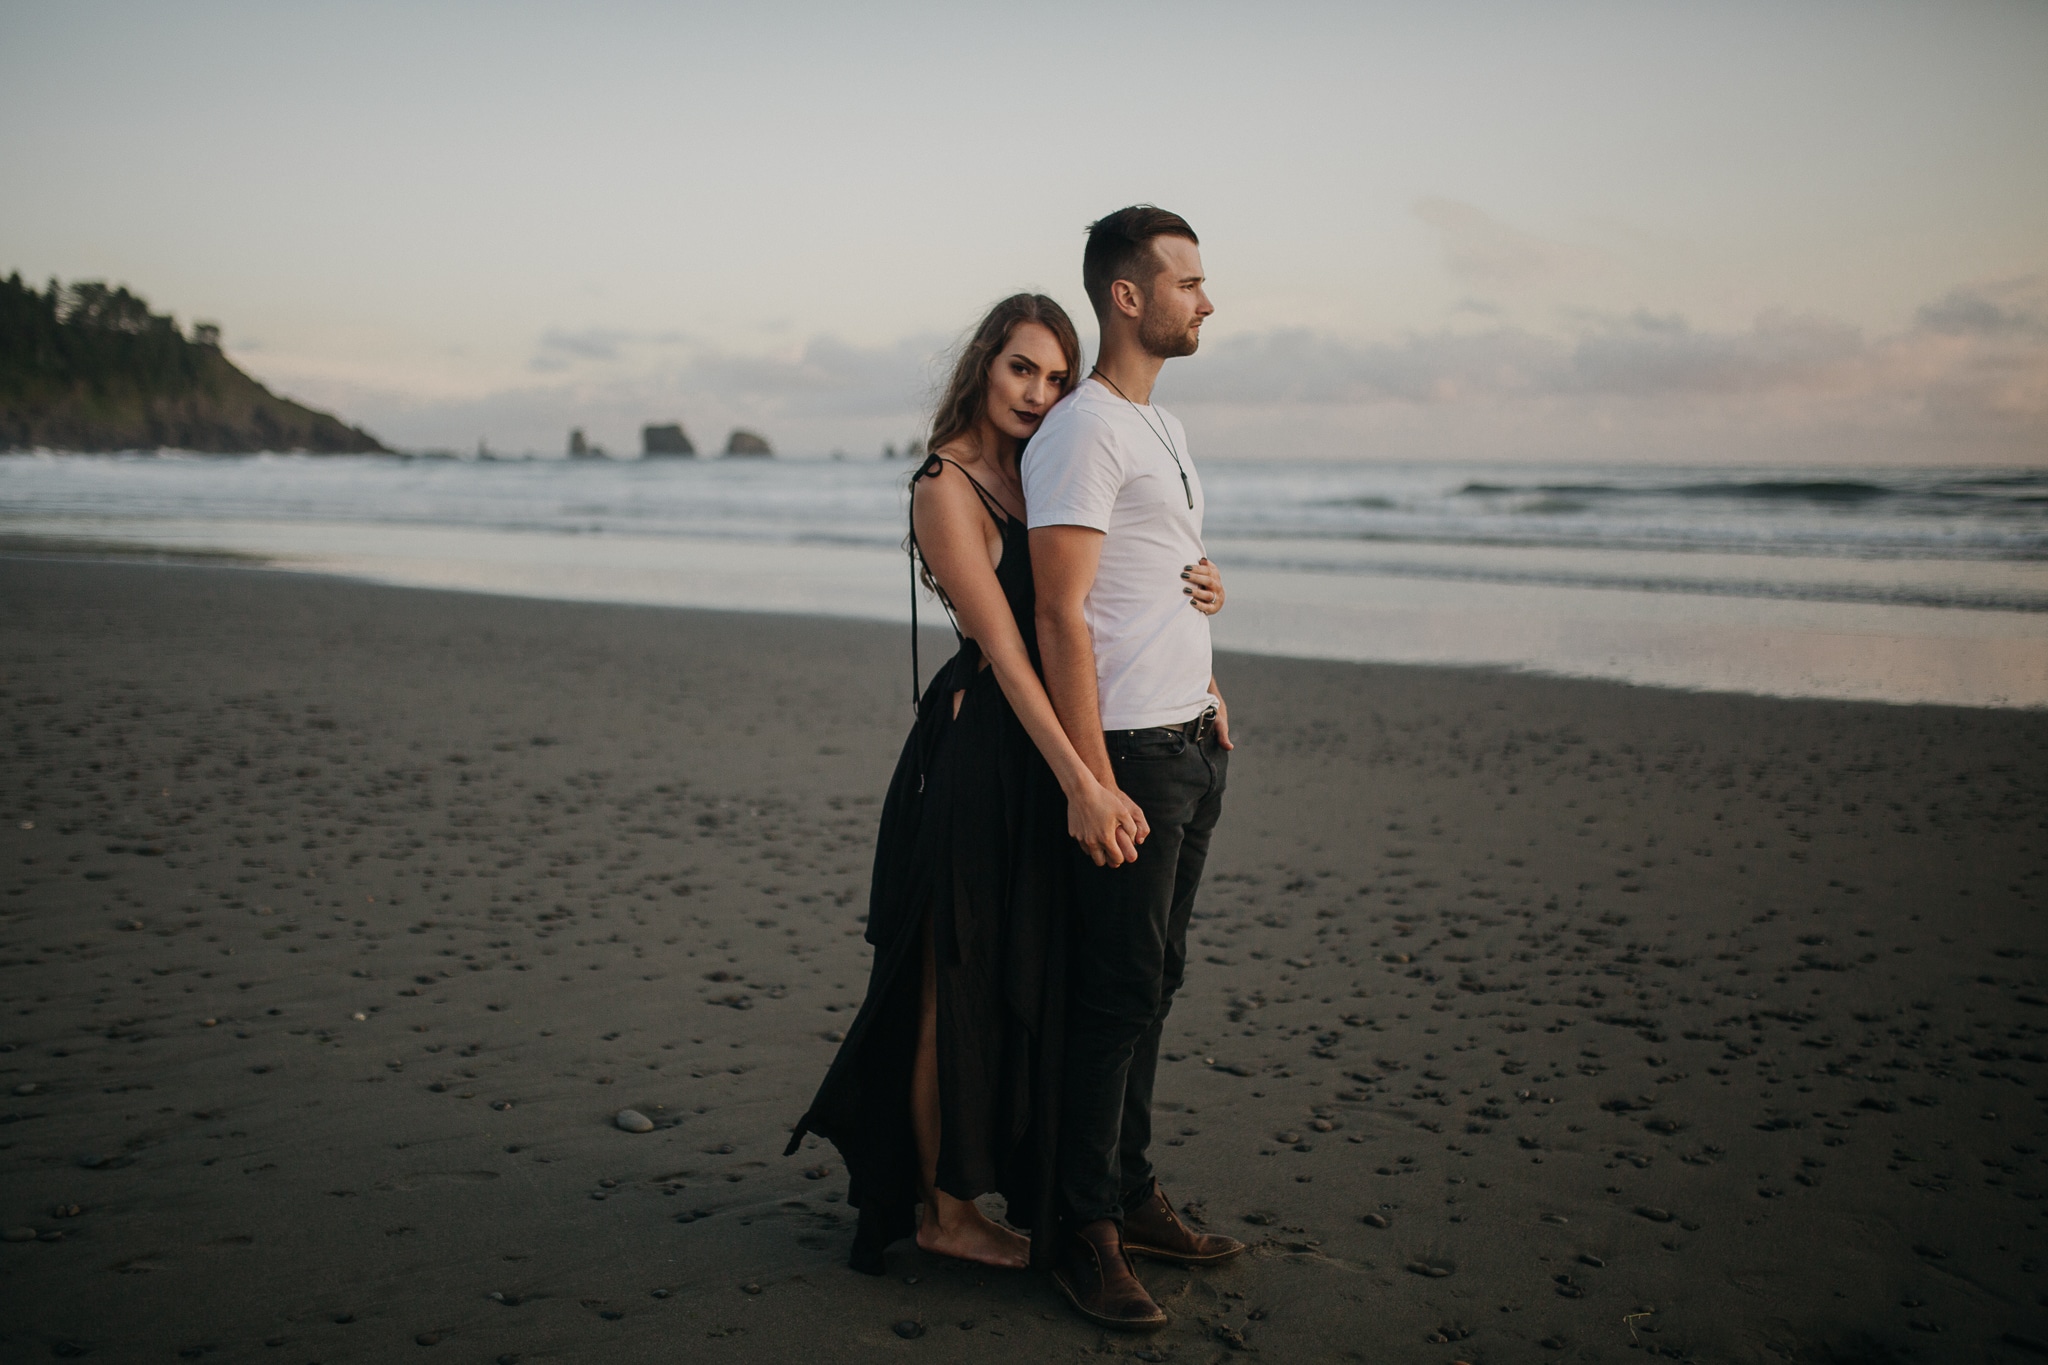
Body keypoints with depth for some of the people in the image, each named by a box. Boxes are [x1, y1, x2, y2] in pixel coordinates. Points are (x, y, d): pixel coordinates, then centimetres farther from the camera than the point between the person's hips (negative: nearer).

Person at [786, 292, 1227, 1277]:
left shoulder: (1032, 475, 11)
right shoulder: (946, 487, -14)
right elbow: (1004, 651, -21)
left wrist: (1189, 593, -6)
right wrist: (1082, 782, -28)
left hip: (1035, 753, 9)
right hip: (975, 753, -8)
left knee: (1025, 981, 16)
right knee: (958, 985, 3)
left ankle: (1012, 1185, 31)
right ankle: (945, 1210, 18)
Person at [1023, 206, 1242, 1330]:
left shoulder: (1160, 425, 18)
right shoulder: (1079, 433, -13)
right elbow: (1061, 617, -18)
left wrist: (1204, 684, 14)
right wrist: (1094, 782, -22)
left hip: (1194, 743, 9)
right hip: (1130, 748, -9)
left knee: (1152, 983, 14)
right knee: (1117, 993, -3)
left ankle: (1131, 1196, 25)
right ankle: (1086, 1233, 8)